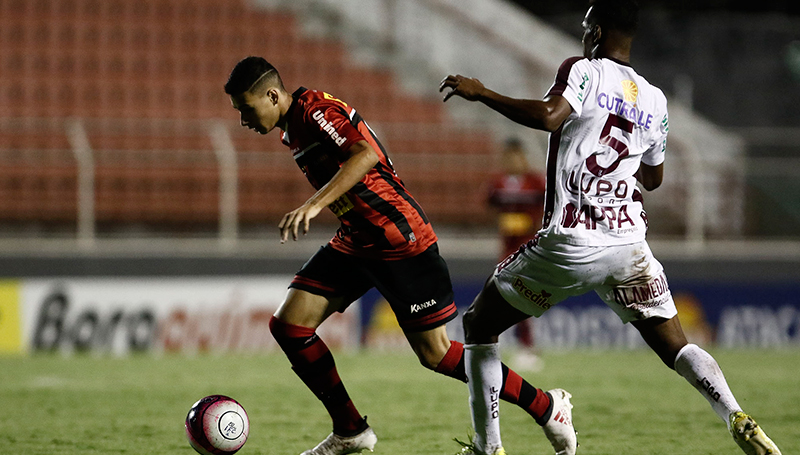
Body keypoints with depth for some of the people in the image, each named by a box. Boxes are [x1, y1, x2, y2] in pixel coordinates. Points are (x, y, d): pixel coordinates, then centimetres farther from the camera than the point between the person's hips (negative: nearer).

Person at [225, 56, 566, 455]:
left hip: (401, 242, -9)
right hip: (354, 242, 9)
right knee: (288, 325, -2)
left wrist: (313, 205, -43)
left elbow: (365, 154, -35)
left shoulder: (316, 111, -19)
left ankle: (546, 409, 7)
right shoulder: (291, 130, 11)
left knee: (435, 355, -7)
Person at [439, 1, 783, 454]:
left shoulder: (582, 71, -3)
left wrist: (481, 93, -14)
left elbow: (548, 116, -23)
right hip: (629, 243, 5)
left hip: (570, 243, -4)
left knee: (480, 323, 12)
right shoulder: (655, 101, 13)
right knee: (676, 347, 12)